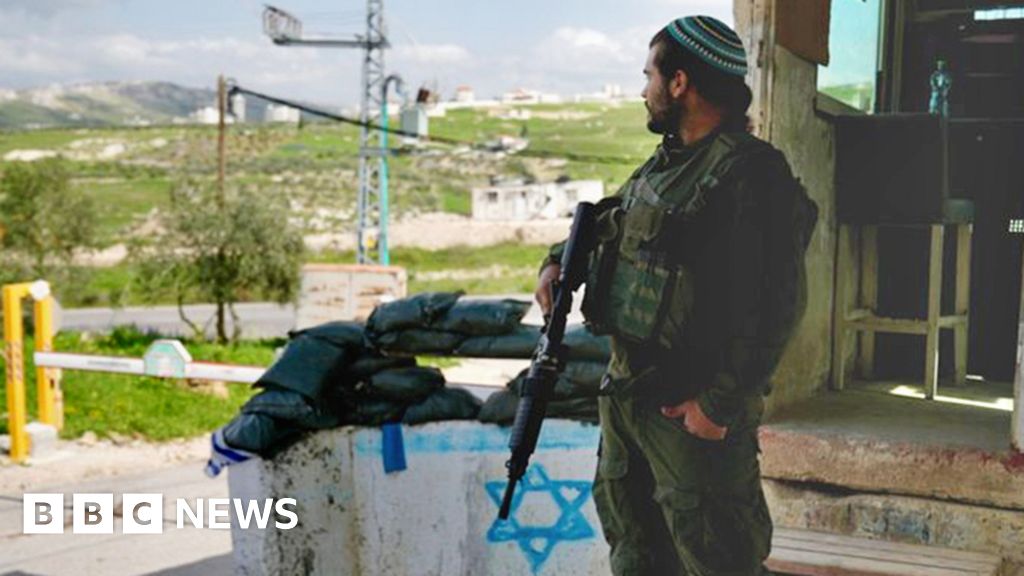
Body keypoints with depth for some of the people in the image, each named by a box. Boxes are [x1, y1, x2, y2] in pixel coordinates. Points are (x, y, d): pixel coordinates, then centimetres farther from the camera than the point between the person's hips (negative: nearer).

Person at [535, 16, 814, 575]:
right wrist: (559, 259, 8)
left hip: (692, 409, -9)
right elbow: (605, 222, 28)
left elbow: (772, 305, -22)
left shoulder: (751, 172, -17)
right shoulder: (665, 161, 11)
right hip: (625, 393, 9)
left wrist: (720, 404, -22)